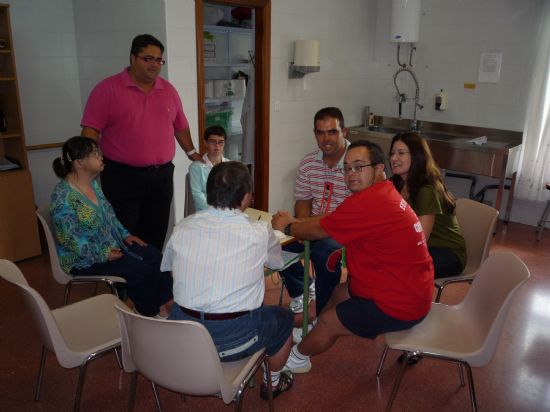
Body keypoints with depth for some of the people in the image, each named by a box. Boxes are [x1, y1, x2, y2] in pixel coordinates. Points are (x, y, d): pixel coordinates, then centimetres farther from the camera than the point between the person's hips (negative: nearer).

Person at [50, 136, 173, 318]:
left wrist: (125, 234, 5)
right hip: (85, 258, -8)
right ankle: (150, 314, 1)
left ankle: (161, 307, -3)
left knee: (154, 256, -8)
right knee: (140, 270, -20)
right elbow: (70, 239, -23)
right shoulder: (63, 196, -22)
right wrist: (102, 255, -21)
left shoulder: (92, 183, 4)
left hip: (112, 245, 8)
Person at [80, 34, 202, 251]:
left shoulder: (168, 90, 12)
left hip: (162, 175, 5)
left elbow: (180, 126, 21)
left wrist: (191, 153, 18)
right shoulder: (108, 89, -4)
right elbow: (91, 131, -8)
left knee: (155, 237, 10)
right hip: (122, 176, -4)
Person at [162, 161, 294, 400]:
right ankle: (272, 382, 44)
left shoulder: (182, 228, -4)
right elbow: (277, 262, 8)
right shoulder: (260, 233, -12)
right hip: (233, 339, -4)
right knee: (284, 318, 24)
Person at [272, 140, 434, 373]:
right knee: (340, 292, 22)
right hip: (412, 290, 9)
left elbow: (319, 230, -15)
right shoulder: (384, 193, 5)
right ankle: (312, 331, 40)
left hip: (398, 306, -9)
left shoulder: (367, 202, -28)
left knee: (327, 321, 4)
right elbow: (331, 221, 11)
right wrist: (296, 223, 1)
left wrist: (288, 227, 3)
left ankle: (296, 358, 30)